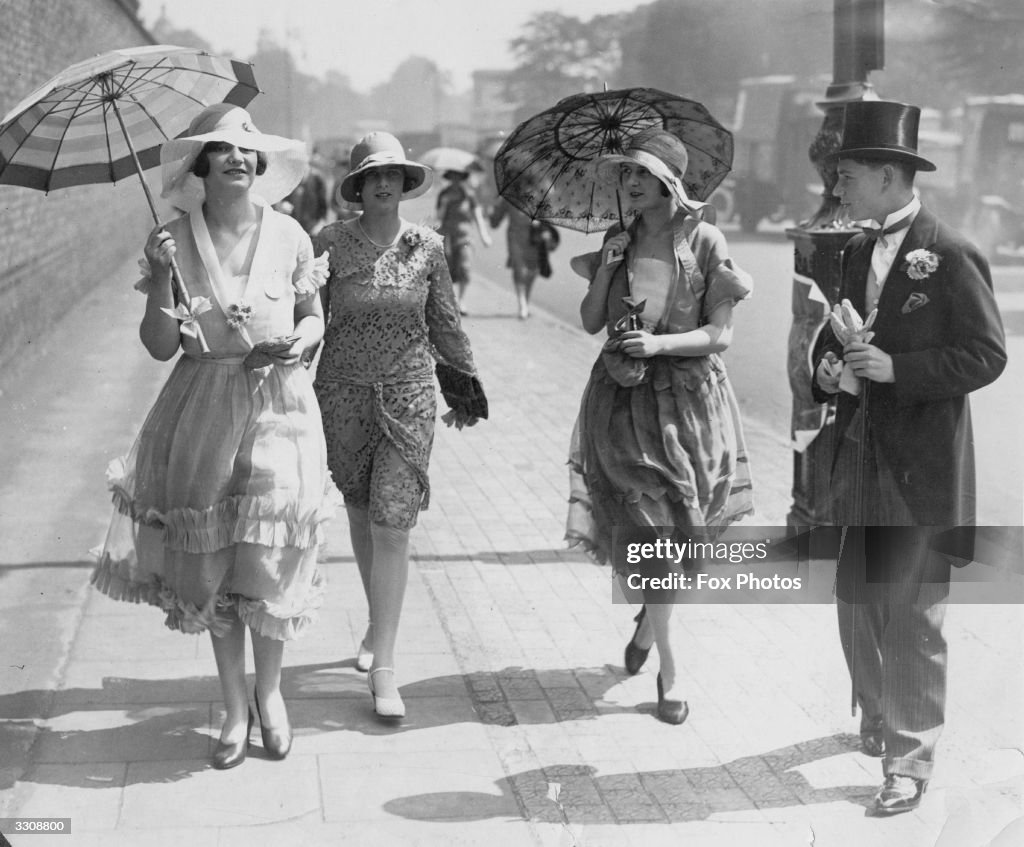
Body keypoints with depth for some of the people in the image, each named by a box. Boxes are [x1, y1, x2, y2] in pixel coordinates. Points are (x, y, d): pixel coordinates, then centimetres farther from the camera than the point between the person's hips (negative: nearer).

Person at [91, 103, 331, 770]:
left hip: (279, 405, 0)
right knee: (212, 562, 5)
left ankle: (270, 692, 22)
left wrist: (300, 341, -9)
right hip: (204, 409, 0)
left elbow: (314, 316, 13)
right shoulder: (175, 240, -1)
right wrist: (160, 276, -15)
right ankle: (236, 707, 20)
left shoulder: (288, 235, 1)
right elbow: (160, 346, -1)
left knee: (271, 557, -2)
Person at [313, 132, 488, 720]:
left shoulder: (427, 246, 1)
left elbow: (446, 323, 12)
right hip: (343, 392, 1)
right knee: (361, 514, 13)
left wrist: (464, 384, 18)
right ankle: (379, 626, 35)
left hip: (409, 395, -1)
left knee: (393, 525, -9)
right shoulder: (331, 243, -2)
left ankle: (384, 667, -6)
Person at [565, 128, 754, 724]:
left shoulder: (703, 241, -6)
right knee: (645, 530, -1)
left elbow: (721, 335, -7)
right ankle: (669, 666, 14)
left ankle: (651, 618, 30)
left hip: (685, 399, -2)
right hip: (623, 399, 2)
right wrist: (607, 269, -8)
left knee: (670, 530, 3)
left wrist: (660, 344, -20)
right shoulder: (618, 240, 6)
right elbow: (591, 322, 6)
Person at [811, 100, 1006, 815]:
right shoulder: (858, 252, 11)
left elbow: (987, 355, -14)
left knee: (913, 612, -2)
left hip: (923, 462, -7)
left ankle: (911, 759, 8)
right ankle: (879, 719, 35)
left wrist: (897, 368, -21)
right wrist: (829, 366, 0)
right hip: (862, 454, 7)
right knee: (857, 599, 15)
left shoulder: (951, 257, -12)